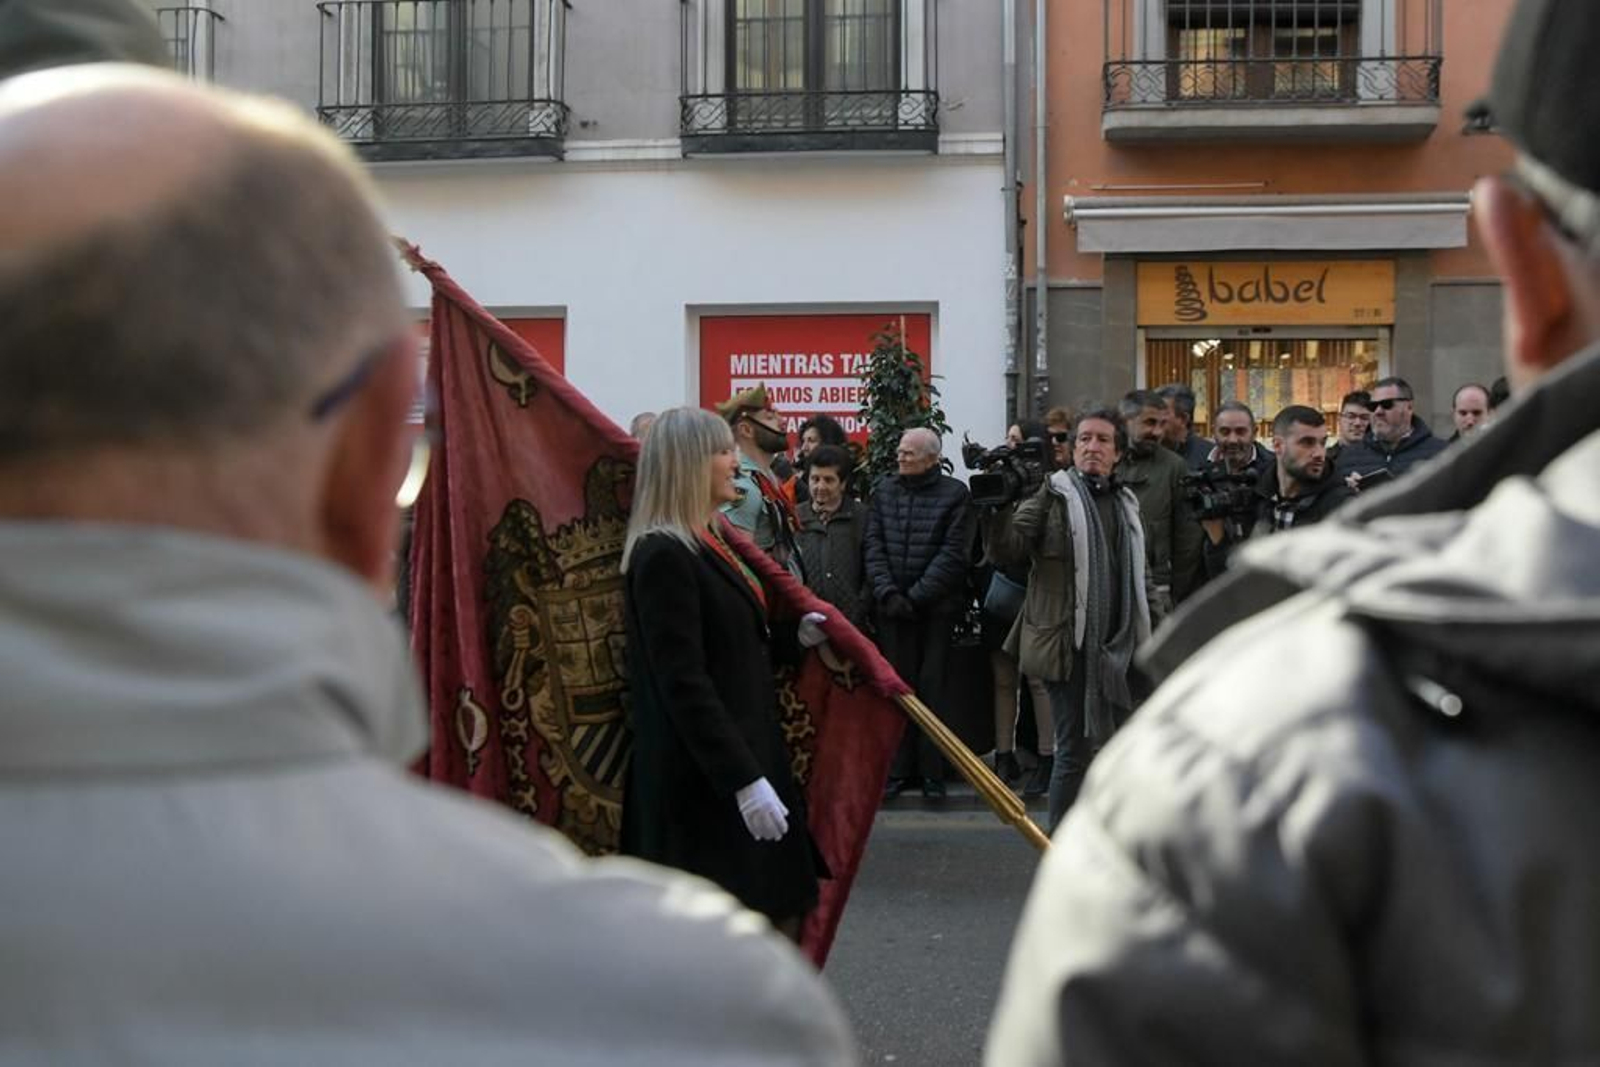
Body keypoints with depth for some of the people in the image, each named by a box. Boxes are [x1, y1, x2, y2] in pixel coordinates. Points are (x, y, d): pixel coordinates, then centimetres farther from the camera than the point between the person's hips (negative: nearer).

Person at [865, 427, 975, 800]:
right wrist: (887, 592, -8)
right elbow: (873, 546, 5)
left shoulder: (955, 494, -1)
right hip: (891, 606, 3)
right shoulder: (884, 491, 10)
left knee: (932, 686, -2)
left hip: (936, 607, -3)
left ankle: (932, 771, 4)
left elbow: (953, 554, -7)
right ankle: (898, 769, 9)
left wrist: (915, 596, -11)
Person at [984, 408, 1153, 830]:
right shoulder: (1052, 496, -3)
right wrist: (999, 510, -32)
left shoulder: (1126, 503, 16)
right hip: (1068, 643, -6)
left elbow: (1140, 577, 23)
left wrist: (1146, 635, 17)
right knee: (1075, 751, -5)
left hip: (1116, 646, 6)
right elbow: (1007, 549, -14)